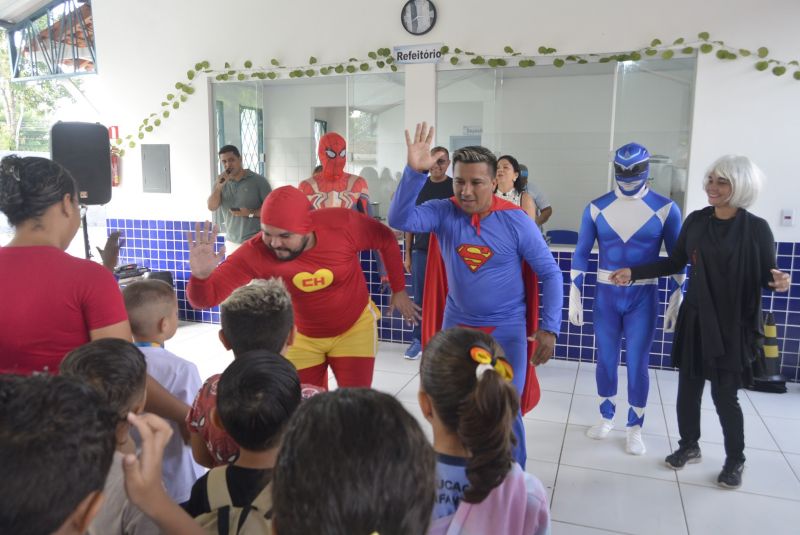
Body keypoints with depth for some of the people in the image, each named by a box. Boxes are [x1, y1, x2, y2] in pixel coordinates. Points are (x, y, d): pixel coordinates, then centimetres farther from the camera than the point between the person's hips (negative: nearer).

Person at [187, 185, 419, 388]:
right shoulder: (256, 253, -28)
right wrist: (200, 276, -49)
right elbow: (205, 298, -26)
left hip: (354, 327, -1)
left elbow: (386, 239, -9)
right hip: (303, 336, 1)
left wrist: (399, 290, -1)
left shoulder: (342, 224, -29)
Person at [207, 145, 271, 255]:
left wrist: (251, 213, -19)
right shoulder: (220, 182, 10)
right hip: (231, 243, 4)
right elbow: (211, 207, 0)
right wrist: (219, 186, -14)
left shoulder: (258, 180, -4)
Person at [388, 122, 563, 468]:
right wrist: (414, 172, -36)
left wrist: (549, 328, -13)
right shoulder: (444, 212, -9)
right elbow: (400, 220, -25)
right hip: (457, 325, 3)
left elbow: (550, 274, -7)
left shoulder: (517, 221, -13)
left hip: (507, 330, -2)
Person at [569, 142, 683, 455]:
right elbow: (581, 254, 2)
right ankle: (606, 418, 31)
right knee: (606, 360, 12)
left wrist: (676, 301, -4)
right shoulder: (596, 208, -3)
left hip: (643, 298, -1)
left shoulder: (666, 209, -5)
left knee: (638, 365, 5)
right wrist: (574, 295, -1)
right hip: (605, 296, 2)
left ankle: (635, 428, 22)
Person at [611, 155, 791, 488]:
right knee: (688, 387, 11)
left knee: (724, 395, 4)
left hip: (733, 324, -4)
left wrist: (779, 282, -28)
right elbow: (674, 263, 7)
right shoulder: (696, 220, 1)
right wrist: (634, 272, -1)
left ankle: (735, 461, 27)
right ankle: (689, 447, 33)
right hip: (694, 319, 4)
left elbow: (766, 276, -5)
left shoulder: (756, 229, -9)